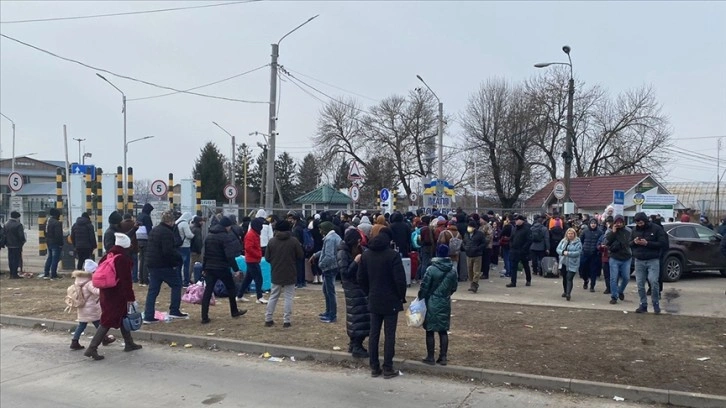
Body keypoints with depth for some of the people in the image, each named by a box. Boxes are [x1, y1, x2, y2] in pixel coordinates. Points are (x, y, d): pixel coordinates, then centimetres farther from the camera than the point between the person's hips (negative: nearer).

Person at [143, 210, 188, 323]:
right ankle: (174, 311, 8)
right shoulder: (167, 232, -17)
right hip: (164, 265, -9)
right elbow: (168, 251, -24)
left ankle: (148, 316, 7)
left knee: (153, 290, 9)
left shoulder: (154, 230, 15)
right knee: (176, 284, 7)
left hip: (152, 264, 9)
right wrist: (178, 257, -10)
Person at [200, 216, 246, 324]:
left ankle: (204, 317, -3)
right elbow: (229, 255, -19)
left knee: (208, 291, 3)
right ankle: (234, 311, 25)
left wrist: (204, 268, 20)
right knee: (231, 288, 14)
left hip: (210, 267, 6)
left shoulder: (209, 236, 10)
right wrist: (236, 269, -17)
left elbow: (205, 254, 15)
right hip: (222, 268, -6)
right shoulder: (225, 237, -13)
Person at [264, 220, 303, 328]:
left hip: (276, 274, 3)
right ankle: (287, 321, 3)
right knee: (288, 297, 5)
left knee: (273, 297, 14)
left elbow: (267, 257, 0)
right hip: (290, 274, -3)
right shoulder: (294, 241, -10)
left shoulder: (272, 241, -3)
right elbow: (301, 256, -6)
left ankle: (268, 319, 17)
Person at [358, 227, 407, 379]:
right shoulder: (393, 255, -14)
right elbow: (400, 279, -16)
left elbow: (361, 278, 8)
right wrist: (402, 297, -2)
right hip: (391, 301, -5)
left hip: (373, 301, 5)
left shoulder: (366, 255, 4)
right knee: (389, 335, 2)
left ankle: (374, 367, 17)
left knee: (374, 334, 10)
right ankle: (388, 369, 7)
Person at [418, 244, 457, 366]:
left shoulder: (431, 269, -15)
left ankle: (430, 357, 10)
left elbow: (424, 287, -12)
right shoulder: (453, 270, -1)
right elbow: (454, 288, 8)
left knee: (430, 331, 5)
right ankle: (443, 357, 14)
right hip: (445, 304, 4)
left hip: (432, 304, -4)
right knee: (443, 331, 11)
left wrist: (420, 299, 4)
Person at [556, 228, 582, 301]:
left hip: (572, 264, -5)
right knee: (564, 278, 17)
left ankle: (568, 293, -19)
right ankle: (565, 292, 33)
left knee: (569, 278, -14)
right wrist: (563, 252, -16)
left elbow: (578, 252, -16)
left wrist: (568, 253, -23)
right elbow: (558, 249, 4)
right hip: (563, 263, 5)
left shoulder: (577, 242, -7)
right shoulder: (563, 241, 8)